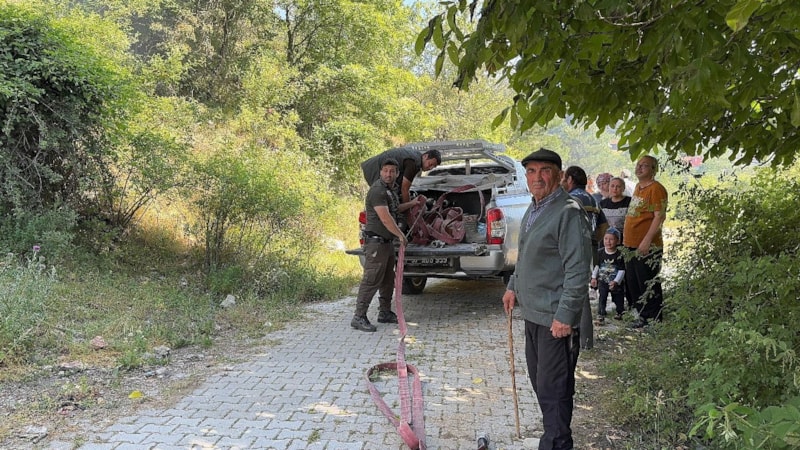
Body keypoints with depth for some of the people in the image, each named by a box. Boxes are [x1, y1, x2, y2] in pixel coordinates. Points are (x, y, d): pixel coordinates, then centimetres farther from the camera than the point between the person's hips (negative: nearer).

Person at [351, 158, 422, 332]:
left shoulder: (390, 190, 15)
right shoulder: (377, 190, -17)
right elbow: (385, 218, -23)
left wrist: (413, 203, 27)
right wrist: (401, 235, -14)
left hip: (387, 242, 10)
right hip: (376, 241, -10)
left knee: (388, 280, 16)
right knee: (371, 280, -10)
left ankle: (385, 313, 27)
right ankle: (359, 317, -7)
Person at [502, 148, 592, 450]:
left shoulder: (568, 212, -17)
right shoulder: (533, 210, 12)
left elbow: (578, 271, -21)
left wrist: (565, 315, -23)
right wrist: (513, 287, 17)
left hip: (556, 318, -9)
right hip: (532, 312, 9)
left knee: (552, 389, 0)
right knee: (539, 381, 19)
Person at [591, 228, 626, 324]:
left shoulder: (619, 255, -14)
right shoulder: (600, 252, -5)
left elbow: (622, 270, -13)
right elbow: (597, 266, 7)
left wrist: (616, 281, -20)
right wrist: (594, 277, 4)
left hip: (616, 283, -1)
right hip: (602, 281, 1)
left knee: (618, 298, 14)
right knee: (602, 297, -9)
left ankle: (620, 312, 38)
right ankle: (600, 315, -4)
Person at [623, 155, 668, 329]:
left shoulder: (656, 189, -11)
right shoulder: (638, 187, 16)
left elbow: (660, 216, -18)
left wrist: (647, 240, -24)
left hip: (648, 247, -9)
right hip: (631, 245, 9)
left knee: (648, 285, -2)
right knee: (633, 284, 15)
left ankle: (653, 320, 8)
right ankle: (642, 316, 27)